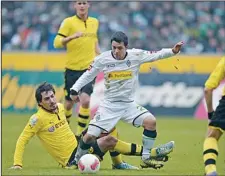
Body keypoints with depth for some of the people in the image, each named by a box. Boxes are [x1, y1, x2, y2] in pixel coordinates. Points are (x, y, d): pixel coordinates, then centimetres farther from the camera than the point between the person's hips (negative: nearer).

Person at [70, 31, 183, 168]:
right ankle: (77, 159, 19)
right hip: (109, 104, -1)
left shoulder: (136, 56, -8)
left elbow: (156, 55, -8)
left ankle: (146, 158, -7)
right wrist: (74, 90, -6)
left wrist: (173, 51, -23)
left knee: (151, 121, -21)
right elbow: (88, 75, 3)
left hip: (129, 104, 1)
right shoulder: (103, 59, -8)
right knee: (90, 136, -10)